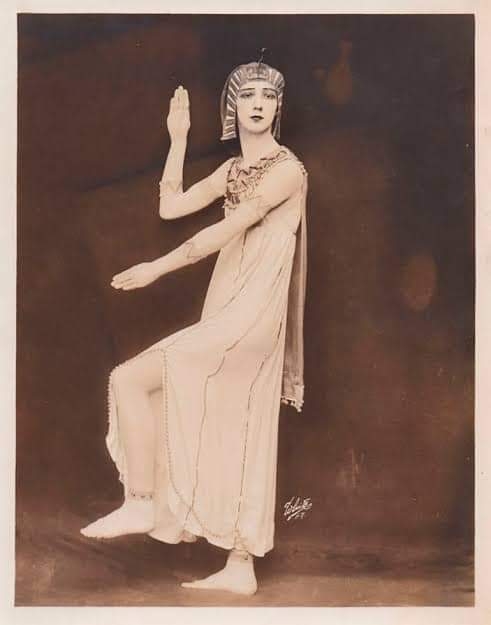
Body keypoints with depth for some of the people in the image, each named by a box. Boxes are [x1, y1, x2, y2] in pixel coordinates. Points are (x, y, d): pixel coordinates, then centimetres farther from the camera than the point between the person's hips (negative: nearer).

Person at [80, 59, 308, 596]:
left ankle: (139, 504, 0)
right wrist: (178, 139, 10)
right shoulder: (232, 170, 17)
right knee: (236, 439, 8)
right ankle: (239, 569, 16)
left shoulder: (287, 169, -8)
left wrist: (157, 268, -8)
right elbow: (170, 207, 13)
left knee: (129, 379, -11)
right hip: (226, 313, 8)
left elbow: (225, 231, -14)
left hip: (249, 316, -8)